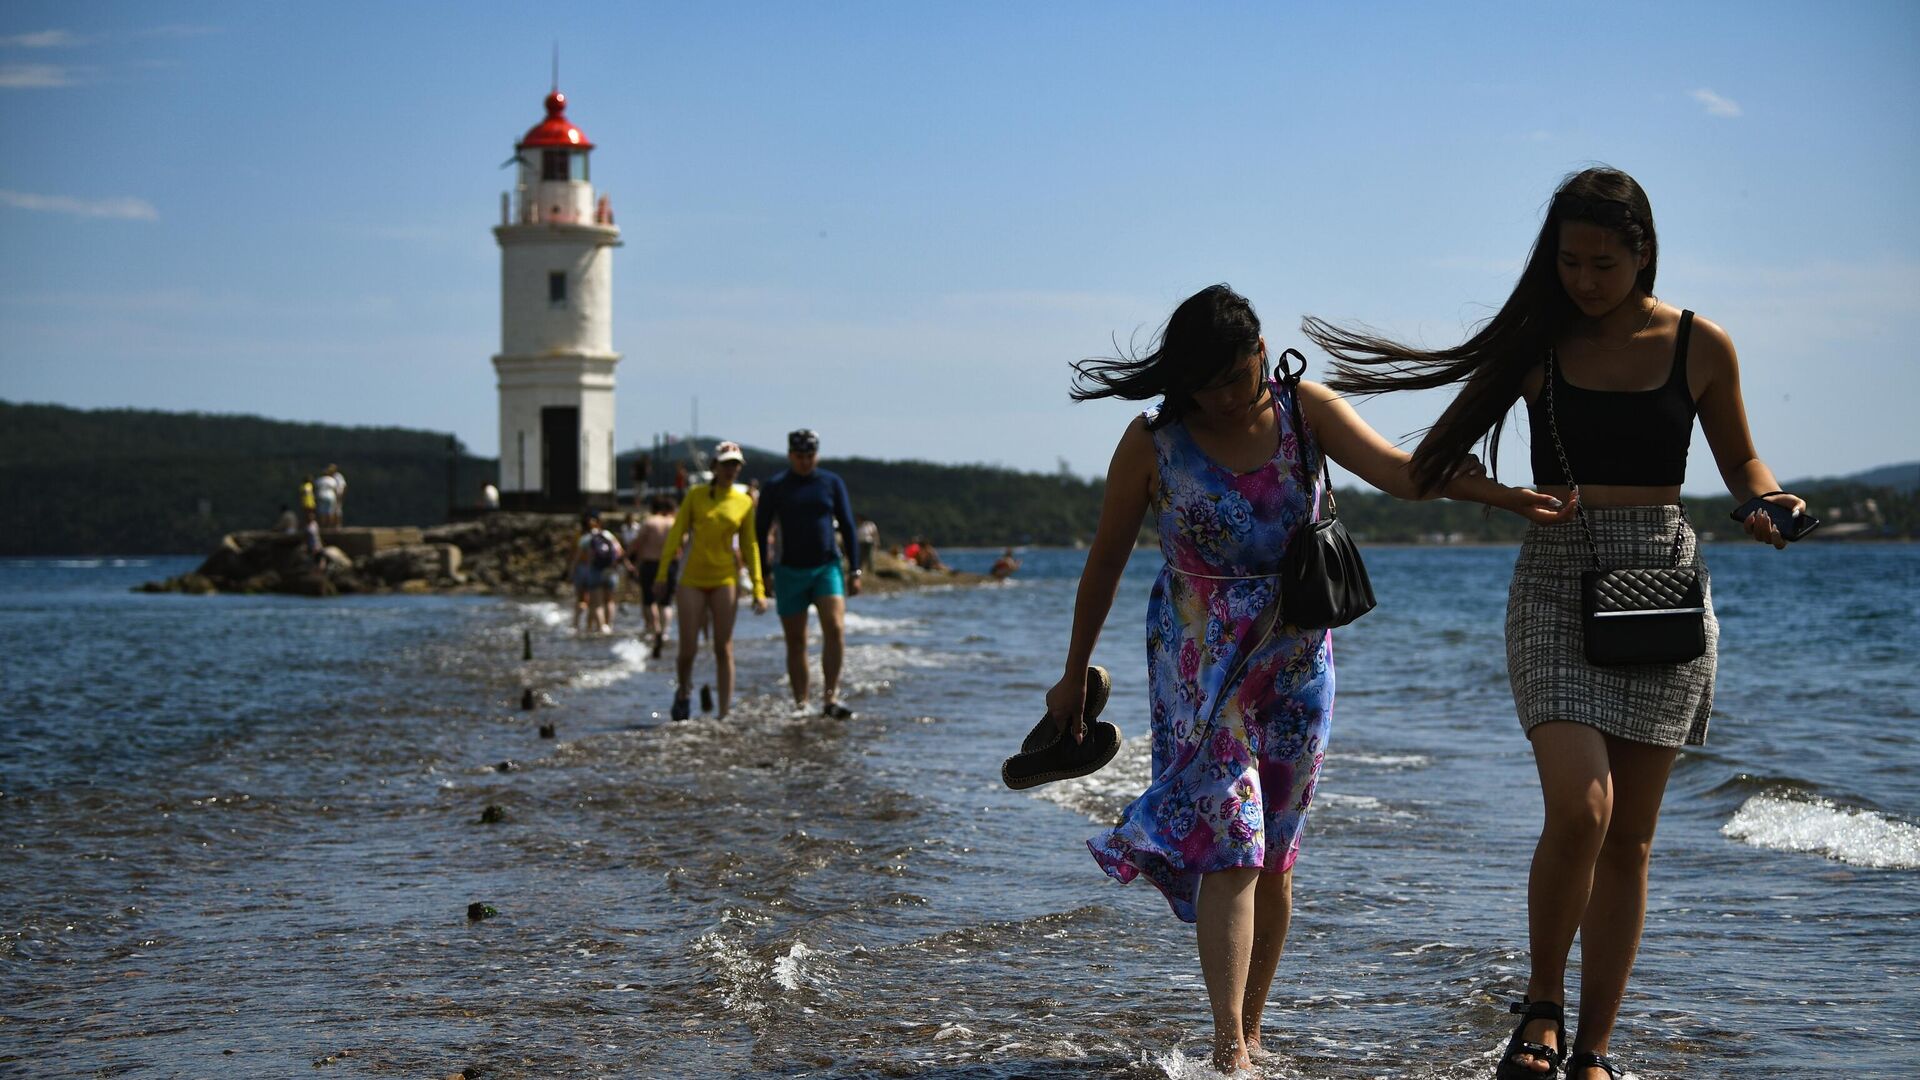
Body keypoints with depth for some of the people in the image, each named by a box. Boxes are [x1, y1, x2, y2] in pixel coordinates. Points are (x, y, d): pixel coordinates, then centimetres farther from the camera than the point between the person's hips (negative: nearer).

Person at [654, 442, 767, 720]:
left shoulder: (744, 503, 5)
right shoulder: (696, 495, 2)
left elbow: (750, 546, 8)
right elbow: (676, 533, 3)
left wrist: (758, 590, 4)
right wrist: (662, 574, -3)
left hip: (724, 579, 1)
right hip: (692, 578, -1)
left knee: (724, 649, -3)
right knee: (688, 649, -3)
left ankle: (724, 714, 2)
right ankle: (682, 693, 27)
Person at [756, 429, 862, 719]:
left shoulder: (832, 483, 6)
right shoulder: (775, 488, 3)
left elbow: (848, 527, 9)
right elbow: (761, 532, 5)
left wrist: (854, 570, 4)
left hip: (827, 567, 0)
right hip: (790, 572, 0)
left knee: (835, 630, -18)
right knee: (796, 642, 3)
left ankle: (830, 699, -18)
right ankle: (800, 706, 8)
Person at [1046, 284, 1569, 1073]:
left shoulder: (1305, 413, -4)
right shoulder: (1153, 444, -8)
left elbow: (1394, 469, -19)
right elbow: (1105, 562, 1)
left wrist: (1499, 495, -36)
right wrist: (1074, 676, 6)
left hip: (1294, 664, 2)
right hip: (1200, 667, -2)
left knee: (1273, 860, 7)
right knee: (1228, 847, -15)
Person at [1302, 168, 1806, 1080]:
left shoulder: (1700, 347, 3)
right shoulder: (1539, 345, 2)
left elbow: (1740, 459, 17)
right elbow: (1437, 456, 11)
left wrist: (1768, 504, -4)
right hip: (1556, 584, -1)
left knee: (1629, 835, 3)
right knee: (1580, 808, -19)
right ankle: (1542, 1006, 4)